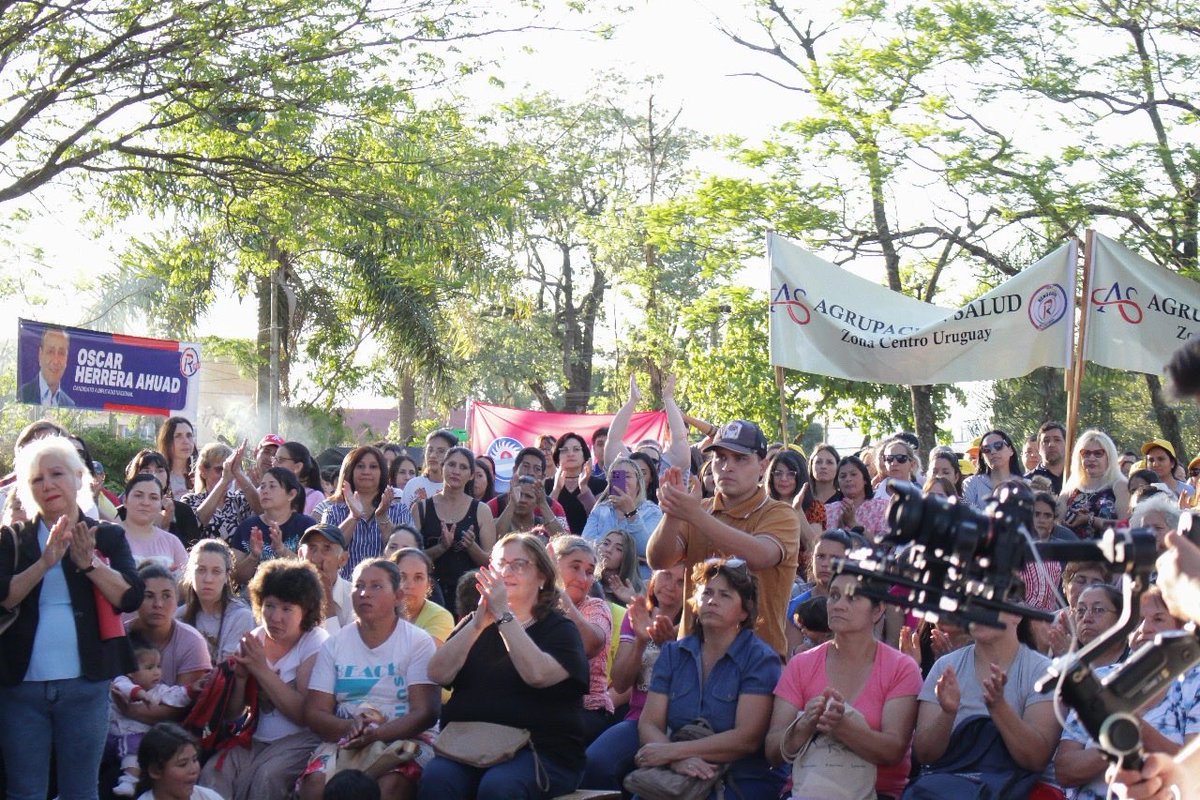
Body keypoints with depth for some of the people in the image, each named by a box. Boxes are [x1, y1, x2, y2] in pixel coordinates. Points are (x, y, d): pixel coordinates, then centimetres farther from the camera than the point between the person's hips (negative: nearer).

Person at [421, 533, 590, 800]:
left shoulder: (560, 629, 7)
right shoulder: (474, 622, 20)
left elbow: (537, 675, -16)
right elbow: (439, 674, 2)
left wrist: (504, 615, -15)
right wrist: (479, 623, -9)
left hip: (540, 750, -3)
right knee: (436, 778, -30)